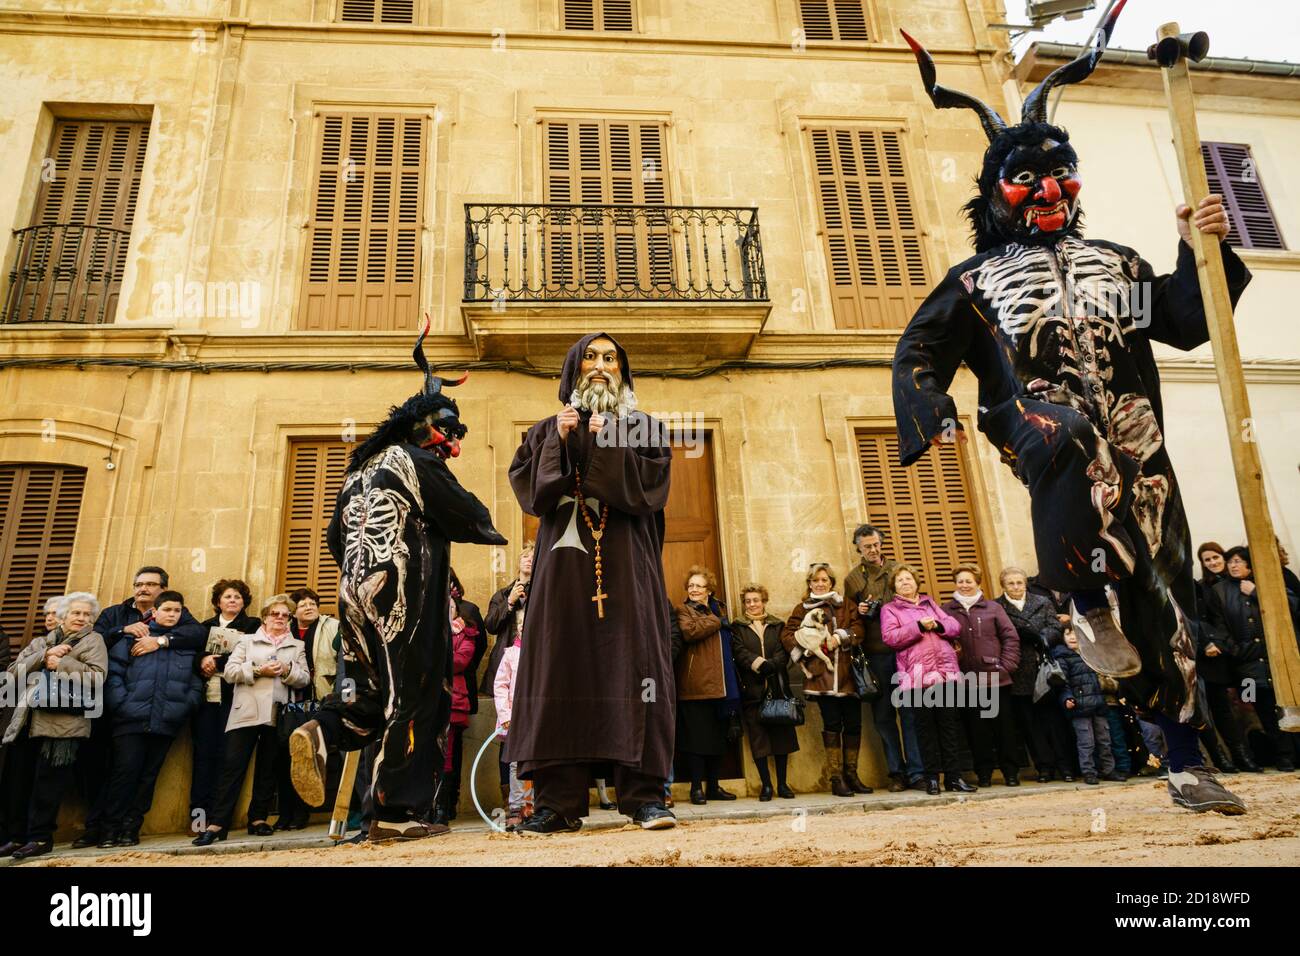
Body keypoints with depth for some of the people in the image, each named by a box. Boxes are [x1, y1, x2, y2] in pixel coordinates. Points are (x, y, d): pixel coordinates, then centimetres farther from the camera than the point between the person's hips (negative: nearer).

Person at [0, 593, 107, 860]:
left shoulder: (92, 640, 6)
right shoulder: (40, 643, 21)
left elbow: (97, 675, -9)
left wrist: (60, 663, -7)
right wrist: (44, 656, -6)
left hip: (62, 724, -5)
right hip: (26, 722, 5)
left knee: (47, 784, -2)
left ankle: (40, 837, 9)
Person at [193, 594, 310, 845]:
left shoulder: (297, 646, 17)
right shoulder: (247, 641, 14)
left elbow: (305, 678, 7)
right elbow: (230, 671, 2)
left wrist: (287, 671, -12)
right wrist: (258, 670, -11)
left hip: (278, 714, 2)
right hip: (247, 712, -2)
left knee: (268, 768, 5)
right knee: (233, 767, -6)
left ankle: (258, 819, 14)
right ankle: (217, 823, -4)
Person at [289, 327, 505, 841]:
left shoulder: (363, 467, 22)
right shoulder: (418, 462, -3)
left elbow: (336, 536, 24)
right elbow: (469, 515, -7)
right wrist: (492, 534, 14)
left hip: (359, 593, 9)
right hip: (404, 595, -8)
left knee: (377, 688, 19)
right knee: (413, 697, -3)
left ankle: (322, 732, -7)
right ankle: (397, 813, 0)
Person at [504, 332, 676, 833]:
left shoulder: (643, 428, 14)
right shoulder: (548, 430, 18)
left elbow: (649, 486, -2)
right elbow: (529, 490, 4)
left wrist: (610, 446, -9)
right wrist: (559, 443, -5)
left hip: (625, 565, -1)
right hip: (565, 564, 1)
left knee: (632, 668, -8)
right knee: (562, 670, -4)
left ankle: (644, 794, -4)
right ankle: (559, 801, -1)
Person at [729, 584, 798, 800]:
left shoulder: (777, 625, 14)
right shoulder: (737, 626, 10)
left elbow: (784, 652, 2)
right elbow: (739, 652, -3)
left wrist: (771, 665, -17)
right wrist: (759, 664, -17)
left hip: (777, 687, 2)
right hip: (751, 689, -1)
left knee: (781, 734, 1)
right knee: (758, 736, -2)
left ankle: (782, 783, 11)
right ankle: (766, 784, 5)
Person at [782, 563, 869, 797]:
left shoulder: (847, 606, 17)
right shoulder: (802, 609, 12)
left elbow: (858, 630, 4)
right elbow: (787, 634, 3)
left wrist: (840, 638, -12)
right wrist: (805, 646, -13)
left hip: (848, 674, 2)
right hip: (822, 675, -2)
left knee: (853, 724, 3)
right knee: (832, 724, -4)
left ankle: (851, 774, 16)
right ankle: (836, 778, 2)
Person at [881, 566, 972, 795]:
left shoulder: (930, 603, 21)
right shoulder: (889, 609, 9)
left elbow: (955, 626, 13)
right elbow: (890, 637, -8)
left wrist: (938, 625, -7)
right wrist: (919, 626, -14)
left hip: (946, 671, 4)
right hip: (917, 675, -3)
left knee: (950, 724, 3)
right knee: (926, 726, 0)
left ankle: (953, 776, 9)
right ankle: (932, 777, 9)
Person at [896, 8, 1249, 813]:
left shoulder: (1114, 262, 25)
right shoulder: (978, 278, 14)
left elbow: (1187, 323, 22)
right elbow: (919, 353, 8)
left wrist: (1203, 253, 8)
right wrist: (936, 414, -8)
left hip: (1132, 436, 4)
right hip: (1041, 415, -3)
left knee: (1163, 588, 0)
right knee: (1069, 433, -43)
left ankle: (1188, 763, 12)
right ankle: (1088, 603, -27)